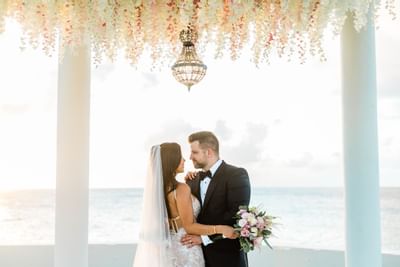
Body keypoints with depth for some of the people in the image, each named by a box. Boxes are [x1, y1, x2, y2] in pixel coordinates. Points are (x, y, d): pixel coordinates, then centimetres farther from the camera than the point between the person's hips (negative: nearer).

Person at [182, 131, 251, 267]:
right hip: (200, 254, 6)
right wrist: (189, 184, 0)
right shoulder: (195, 179, 11)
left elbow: (236, 215, -19)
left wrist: (205, 237, -20)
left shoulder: (237, 175, -9)